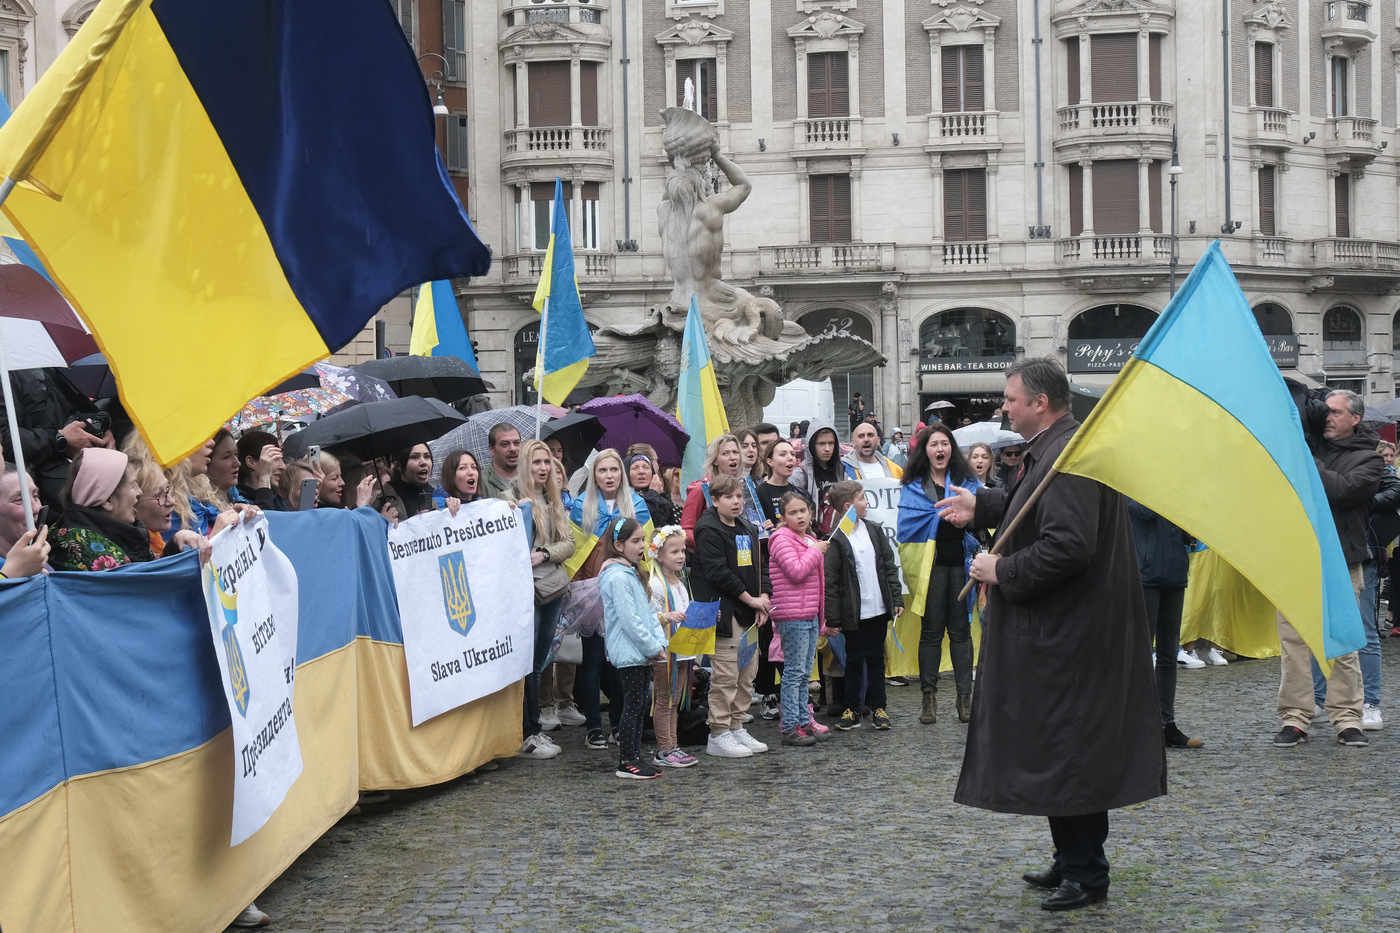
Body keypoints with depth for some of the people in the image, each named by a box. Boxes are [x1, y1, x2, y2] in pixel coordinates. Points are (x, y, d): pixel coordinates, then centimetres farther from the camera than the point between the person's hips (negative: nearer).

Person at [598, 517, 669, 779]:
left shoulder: (634, 573, 15)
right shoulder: (617, 577, -17)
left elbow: (648, 611, 16)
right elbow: (629, 619, -20)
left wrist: (659, 642, 4)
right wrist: (652, 648, -15)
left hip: (642, 652, 10)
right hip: (628, 652, -10)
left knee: (639, 705, 12)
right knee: (632, 706, -6)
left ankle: (635, 757, 18)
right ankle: (626, 762, 0)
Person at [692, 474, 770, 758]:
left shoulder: (748, 529, 16)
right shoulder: (709, 531, -10)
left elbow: (758, 566, 18)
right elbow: (719, 573, -17)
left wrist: (764, 597, 1)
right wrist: (750, 598, -13)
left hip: (749, 612, 9)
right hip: (724, 612, -9)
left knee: (748, 671, 12)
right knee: (726, 674, -8)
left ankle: (737, 727, 22)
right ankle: (718, 734, -1)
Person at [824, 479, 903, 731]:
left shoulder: (875, 530, 6)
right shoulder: (835, 540, -11)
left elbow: (889, 566, 11)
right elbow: (830, 582, -11)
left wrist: (896, 599, 7)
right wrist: (832, 618, -12)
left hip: (878, 608, 4)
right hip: (853, 613, -4)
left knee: (876, 658, 12)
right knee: (854, 660, 5)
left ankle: (878, 707, 21)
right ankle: (852, 710, 14)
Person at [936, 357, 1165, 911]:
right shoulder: (1056, 449, 12)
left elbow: (1068, 545, -30)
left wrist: (1003, 570, -19)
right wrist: (980, 507, 25)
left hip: (1068, 636, -11)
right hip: (1058, 632, 11)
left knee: (1068, 749, -2)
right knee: (1060, 748, 17)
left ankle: (1086, 874, 7)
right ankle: (1072, 861, 28)